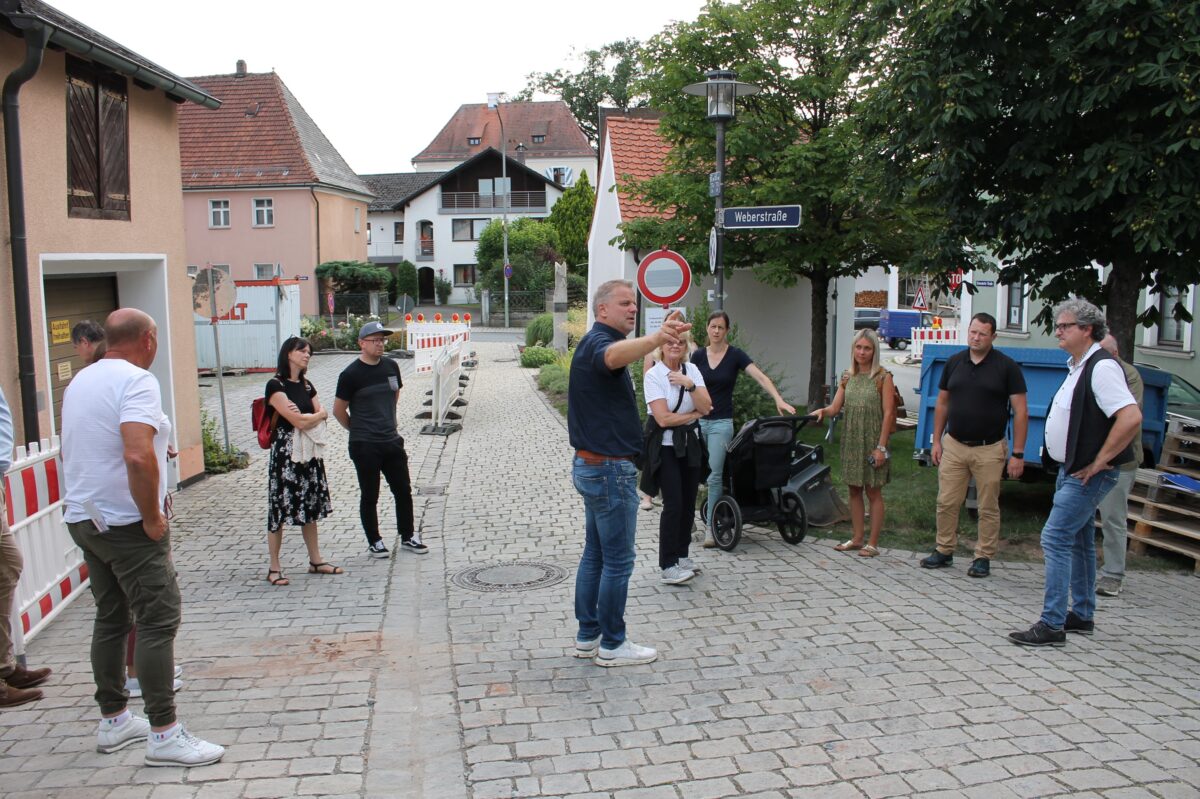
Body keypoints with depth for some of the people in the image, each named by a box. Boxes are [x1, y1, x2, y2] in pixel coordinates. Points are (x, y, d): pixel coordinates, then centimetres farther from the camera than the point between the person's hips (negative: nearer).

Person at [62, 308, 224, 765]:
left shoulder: (80, 382, 12)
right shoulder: (136, 381, -16)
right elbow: (138, 456, -30)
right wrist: (152, 517, -20)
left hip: (82, 518, 9)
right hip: (126, 523, -9)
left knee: (110, 618, 17)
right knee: (158, 622, -5)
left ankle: (112, 721, 26)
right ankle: (164, 735, -3)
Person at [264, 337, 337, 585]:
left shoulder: (306, 385, 14)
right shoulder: (276, 385, -9)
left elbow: (323, 414, 7)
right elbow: (298, 421, -15)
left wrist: (308, 417, -11)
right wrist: (316, 415, 1)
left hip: (310, 452, 7)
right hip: (285, 452, -7)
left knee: (311, 506, 11)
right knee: (280, 508, -2)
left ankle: (316, 561, 20)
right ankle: (274, 568, 6)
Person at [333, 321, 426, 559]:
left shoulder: (391, 366, 5)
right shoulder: (351, 374, -12)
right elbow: (339, 410, -4)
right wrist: (359, 430, 5)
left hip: (392, 441, 5)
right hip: (365, 446, -5)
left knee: (403, 490, 11)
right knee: (369, 496, 6)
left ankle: (408, 537, 25)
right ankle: (374, 542, 19)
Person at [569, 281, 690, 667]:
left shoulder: (595, 342, 16)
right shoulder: (597, 341, -17)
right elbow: (614, 356, -45)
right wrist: (655, 338, -63)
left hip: (593, 465, 11)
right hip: (610, 469, -11)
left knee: (595, 554, 16)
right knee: (618, 561, -1)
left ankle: (587, 637, 24)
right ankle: (612, 645, 10)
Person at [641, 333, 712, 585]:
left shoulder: (692, 370, 5)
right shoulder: (653, 375, -10)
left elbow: (706, 407, -5)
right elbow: (663, 418, -16)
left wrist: (689, 384, -19)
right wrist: (694, 414, -6)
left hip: (691, 444, 5)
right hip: (665, 446, -5)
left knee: (688, 503, 9)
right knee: (673, 504, -10)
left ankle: (681, 555, 25)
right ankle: (668, 566, -3)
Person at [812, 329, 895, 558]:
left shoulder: (883, 377, -7)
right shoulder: (847, 377, 8)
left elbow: (888, 413, -10)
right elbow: (835, 407, 5)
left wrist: (881, 446, -15)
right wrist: (823, 411, -19)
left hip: (872, 442, -5)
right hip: (851, 441, 5)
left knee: (873, 492, 3)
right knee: (854, 491, 11)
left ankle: (873, 543, 10)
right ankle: (858, 538, 22)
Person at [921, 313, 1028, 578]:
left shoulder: (1006, 366, -6)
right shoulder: (954, 362, 5)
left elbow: (1021, 411, -6)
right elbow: (942, 404, 13)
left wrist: (1018, 454, -11)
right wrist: (936, 441, 8)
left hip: (989, 449, -3)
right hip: (954, 445, 3)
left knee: (988, 508, 6)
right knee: (946, 502, 6)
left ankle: (983, 557, 17)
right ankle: (944, 550, 20)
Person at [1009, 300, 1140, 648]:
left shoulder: (1102, 367, -19)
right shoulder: (1078, 367, 13)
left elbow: (1131, 417, -30)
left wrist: (1098, 462, -23)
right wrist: (1080, 463, 17)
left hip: (1087, 474, -11)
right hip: (1072, 469, 11)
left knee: (1055, 539, -12)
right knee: (1078, 541, 17)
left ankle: (1052, 625, -7)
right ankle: (1082, 616, 29)